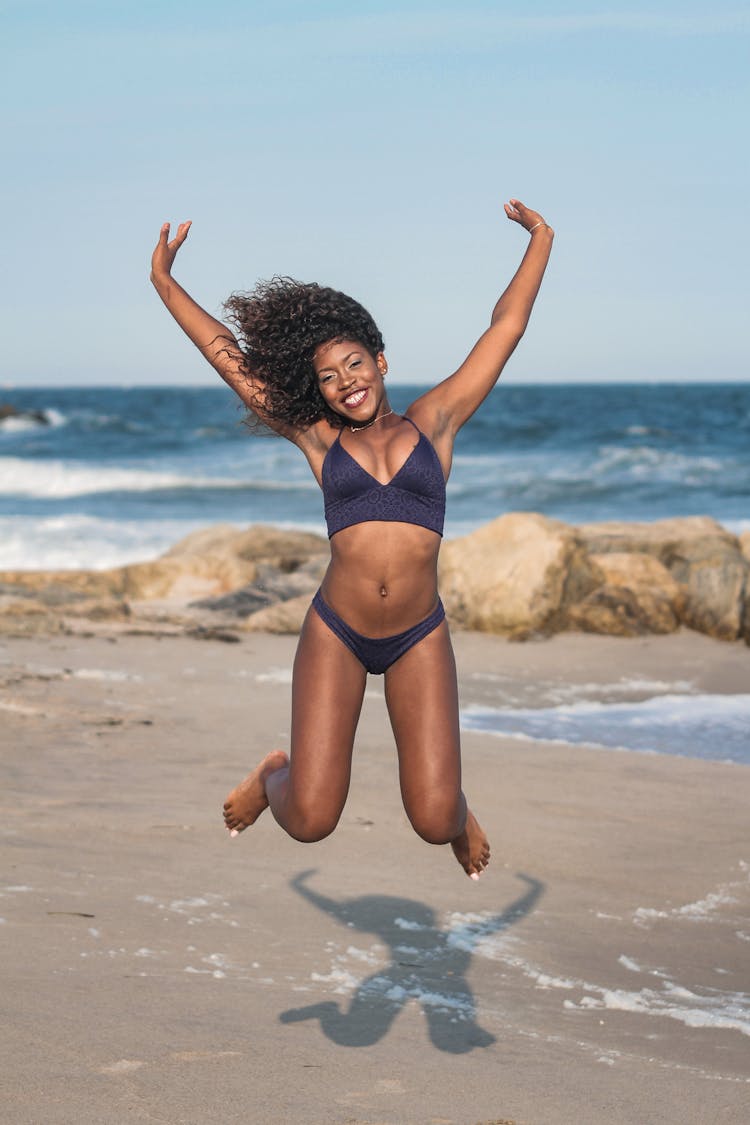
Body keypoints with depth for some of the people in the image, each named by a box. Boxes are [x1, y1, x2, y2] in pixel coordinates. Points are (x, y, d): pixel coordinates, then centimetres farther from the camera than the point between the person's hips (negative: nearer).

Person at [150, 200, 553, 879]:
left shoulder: (433, 421, 6)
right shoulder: (318, 439, 6)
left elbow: (506, 329, 11)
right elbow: (227, 355, 12)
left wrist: (541, 241, 15)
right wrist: (165, 282, 16)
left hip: (419, 637, 0)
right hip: (335, 634, 0)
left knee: (434, 823, -8)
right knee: (310, 821, -5)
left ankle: (456, 809, 30)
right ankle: (275, 775, 31)